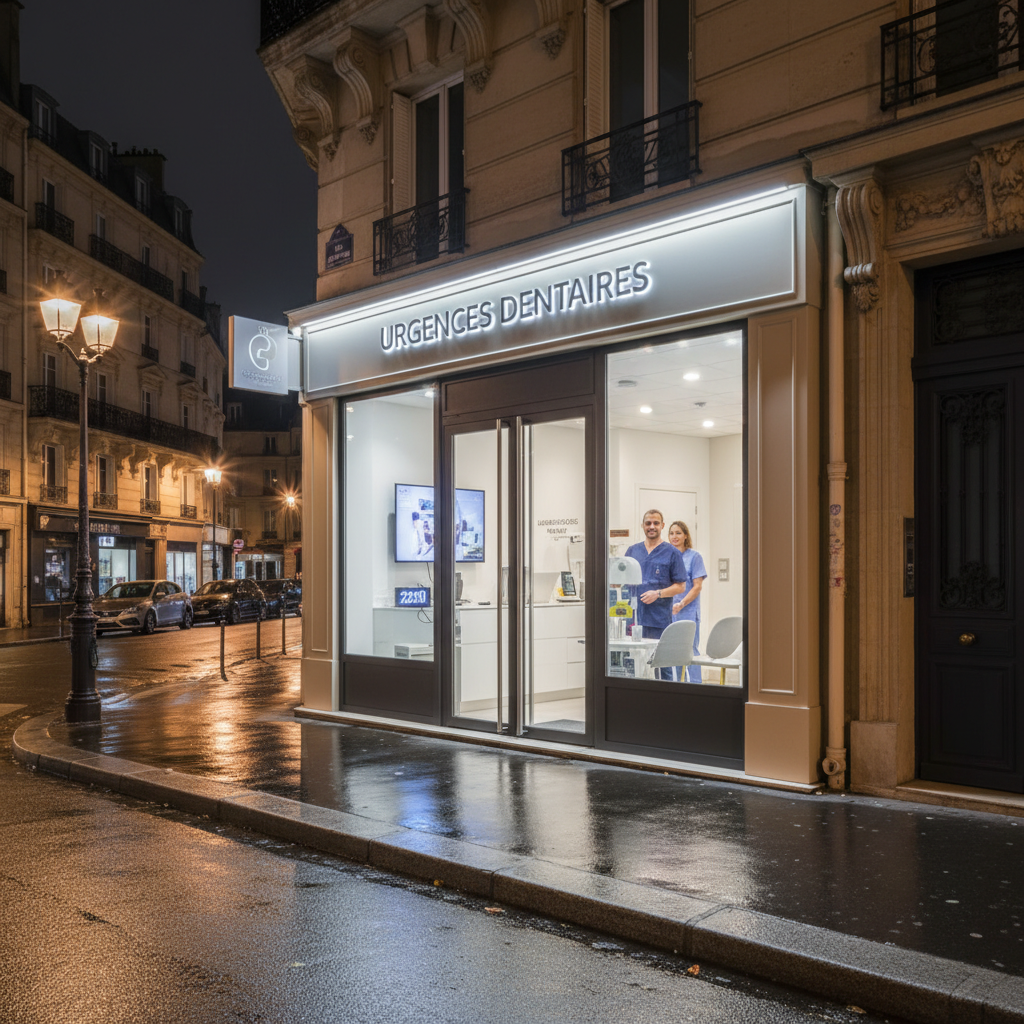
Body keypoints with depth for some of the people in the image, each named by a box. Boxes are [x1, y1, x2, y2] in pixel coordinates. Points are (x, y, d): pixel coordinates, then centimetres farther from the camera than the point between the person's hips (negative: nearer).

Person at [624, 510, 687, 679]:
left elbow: (680, 586, 1)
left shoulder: (672, 553, 4)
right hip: (633, 617, 3)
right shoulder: (632, 550, 14)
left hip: (660, 620, -3)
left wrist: (657, 594, -13)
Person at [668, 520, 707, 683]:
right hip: (668, 613, 4)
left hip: (688, 612, -4)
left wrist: (681, 604, -17)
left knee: (690, 650, -4)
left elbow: (697, 586, -6)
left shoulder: (694, 556, -1)